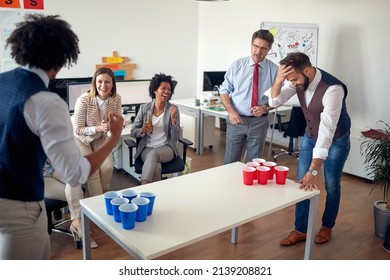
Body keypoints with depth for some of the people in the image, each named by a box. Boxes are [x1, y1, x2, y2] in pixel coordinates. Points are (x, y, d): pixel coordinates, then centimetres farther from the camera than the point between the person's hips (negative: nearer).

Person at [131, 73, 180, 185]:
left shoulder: (173, 109, -1)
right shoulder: (144, 108, 3)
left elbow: (176, 137, -6)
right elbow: (133, 132, 8)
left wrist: (173, 119, -20)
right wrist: (142, 130, -15)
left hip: (166, 148, 0)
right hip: (147, 148, 1)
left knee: (153, 154, -36)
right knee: (156, 167, -33)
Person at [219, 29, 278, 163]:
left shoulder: (274, 70, -2)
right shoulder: (237, 65, 0)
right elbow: (224, 90, 3)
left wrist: (265, 108, -16)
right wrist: (231, 111, -12)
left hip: (259, 121, 0)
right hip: (236, 119, 0)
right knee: (230, 161, 6)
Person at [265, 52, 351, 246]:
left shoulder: (333, 89, -37)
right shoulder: (299, 80, -17)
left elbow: (327, 131, -40)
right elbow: (275, 101, -13)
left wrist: (313, 171, -42)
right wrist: (278, 81, -35)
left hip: (336, 140, -5)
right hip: (310, 136, 5)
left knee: (331, 186, 8)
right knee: (302, 183, 4)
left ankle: (327, 227, 31)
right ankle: (301, 230, 17)